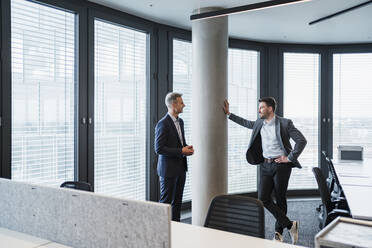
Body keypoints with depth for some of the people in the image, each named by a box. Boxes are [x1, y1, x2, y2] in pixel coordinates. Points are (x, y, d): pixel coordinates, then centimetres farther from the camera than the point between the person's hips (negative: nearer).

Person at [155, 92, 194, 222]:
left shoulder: (180, 121, 11)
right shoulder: (163, 124, -16)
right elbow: (159, 149, -19)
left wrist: (187, 148, 0)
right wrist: (181, 151, -20)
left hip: (181, 167, 8)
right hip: (169, 169, -8)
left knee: (177, 201, 15)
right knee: (166, 201, 1)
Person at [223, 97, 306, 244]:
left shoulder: (285, 123, -9)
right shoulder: (259, 123, 9)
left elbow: (302, 141, -11)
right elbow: (246, 123, 28)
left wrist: (289, 158, -11)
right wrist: (228, 114, 24)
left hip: (281, 165, -6)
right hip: (265, 165, 6)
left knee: (280, 199, 4)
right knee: (263, 198, -4)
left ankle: (278, 231, 18)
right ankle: (290, 225, 5)